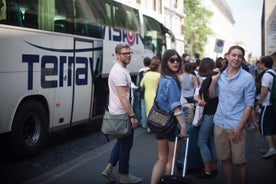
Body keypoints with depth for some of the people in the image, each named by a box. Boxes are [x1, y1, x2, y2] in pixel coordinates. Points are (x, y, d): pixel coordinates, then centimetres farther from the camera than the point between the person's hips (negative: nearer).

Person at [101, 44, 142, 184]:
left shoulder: (119, 69, 13)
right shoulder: (120, 72, -20)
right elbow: (123, 97, -25)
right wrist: (132, 116, -25)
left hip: (116, 112, 10)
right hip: (122, 114, -10)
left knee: (121, 142, 21)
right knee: (126, 145, 2)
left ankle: (109, 169, 22)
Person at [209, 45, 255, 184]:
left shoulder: (247, 78, -9)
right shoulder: (220, 75, 4)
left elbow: (249, 105, -9)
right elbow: (212, 95, 11)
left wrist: (239, 127, -13)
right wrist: (214, 80, -4)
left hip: (236, 126, -4)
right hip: (219, 124, 4)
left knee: (239, 161, 4)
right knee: (225, 159, 14)